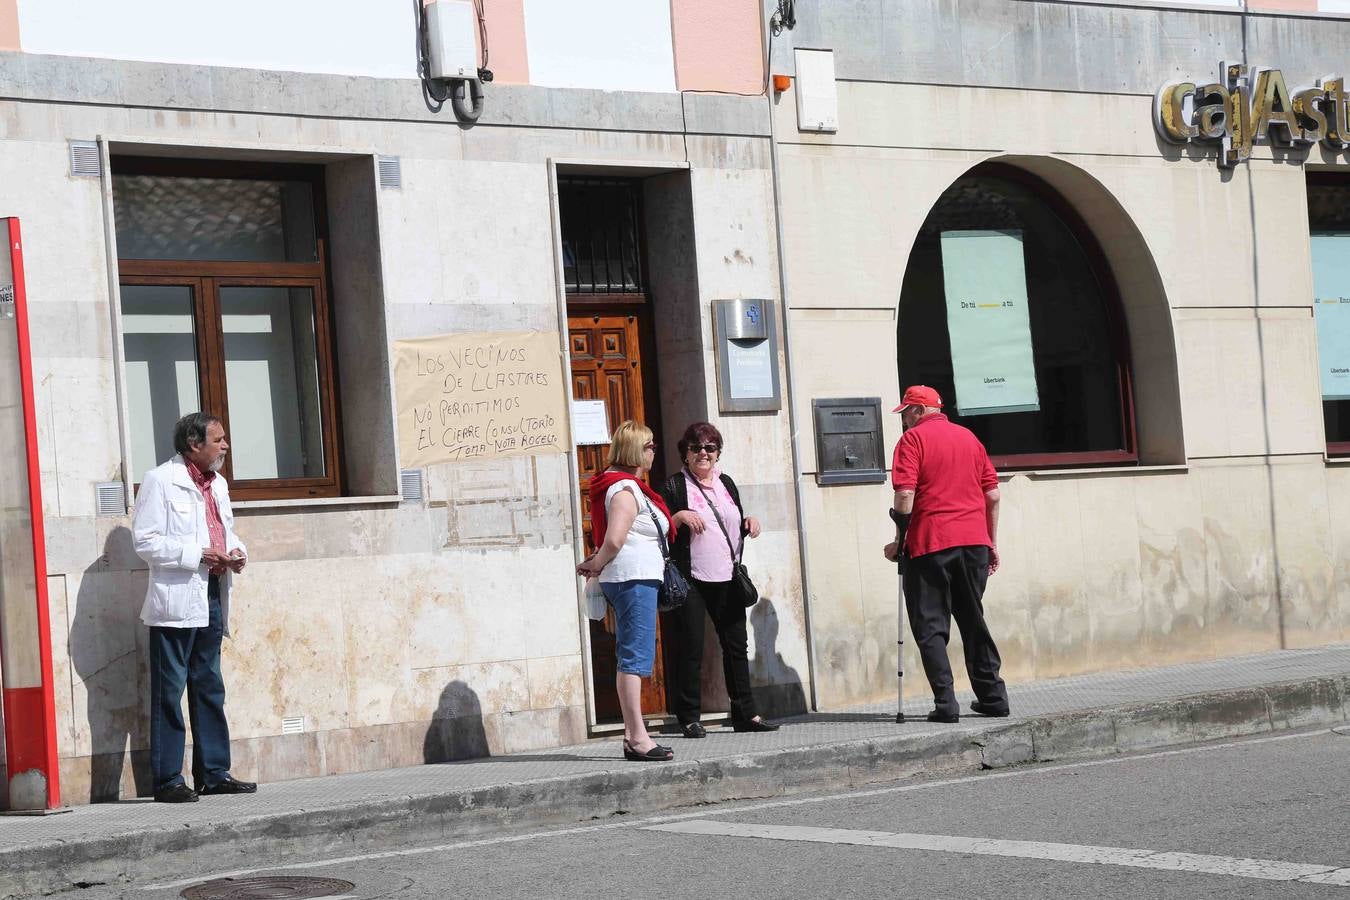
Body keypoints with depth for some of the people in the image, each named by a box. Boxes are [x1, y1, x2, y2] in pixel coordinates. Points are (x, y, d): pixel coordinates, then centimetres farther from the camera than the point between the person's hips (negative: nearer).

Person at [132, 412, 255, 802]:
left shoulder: (217, 484, 17)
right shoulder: (160, 481, -7)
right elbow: (145, 541, -13)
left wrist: (235, 551, 6)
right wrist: (198, 555, -19)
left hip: (212, 598, 8)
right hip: (176, 600, -8)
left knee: (209, 689, 11)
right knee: (169, 691, -4)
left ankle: (214, 773, 17)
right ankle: (167, 780, -2)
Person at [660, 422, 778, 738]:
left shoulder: (726, 483, 16)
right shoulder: (674, 486, -1)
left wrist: (749, 522, 6)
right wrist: (679, 516, -21)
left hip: (727, 578, 6)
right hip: (691, 579, -6)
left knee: (736, 646, 7)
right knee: (691, 649, -4)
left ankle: (745, 714, 14)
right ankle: (689, 718, 2)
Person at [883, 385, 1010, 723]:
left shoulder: (913, 439, -3)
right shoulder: (969, 438, 15)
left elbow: (904, 495, -13)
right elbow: (993, 495, 15)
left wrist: (899, 541, -4)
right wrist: (992, 543, 20)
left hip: (930, 544, -6)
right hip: (974, 542, 6)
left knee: (931, 626, 0)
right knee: (973, 619, 16)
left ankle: (945, 703, -8)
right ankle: (993, 696, 16)